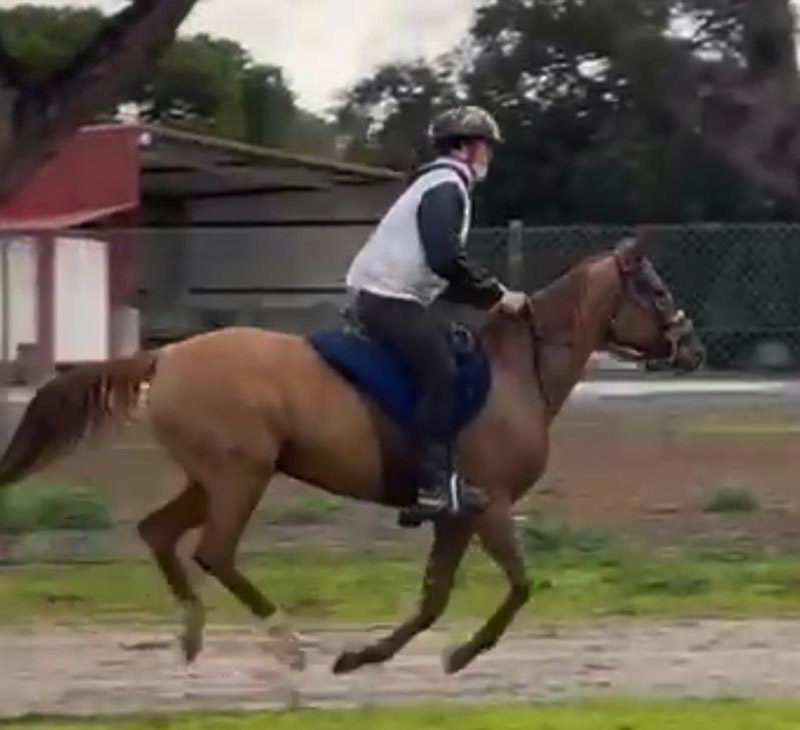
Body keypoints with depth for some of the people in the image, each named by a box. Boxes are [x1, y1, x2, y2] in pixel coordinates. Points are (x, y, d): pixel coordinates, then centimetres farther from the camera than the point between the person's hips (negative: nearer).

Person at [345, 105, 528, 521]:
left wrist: (490, 297, 16)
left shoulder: (442, 186, 21)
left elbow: (439, 261, 24)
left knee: (461, 351, 13)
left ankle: (438, 477, 11)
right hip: (390, 299, -11)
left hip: (387, 297, 11)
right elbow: (446, 260, -25)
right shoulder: (446, 187, -12)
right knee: (441, 373, -20)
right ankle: (433, 485, -26)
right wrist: (497, 295, -16)